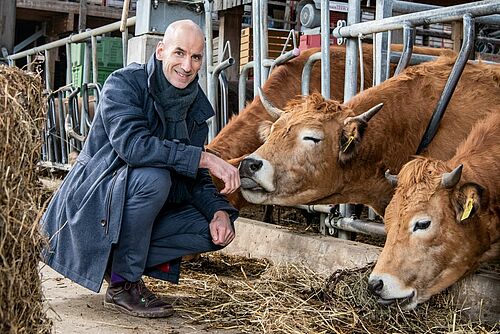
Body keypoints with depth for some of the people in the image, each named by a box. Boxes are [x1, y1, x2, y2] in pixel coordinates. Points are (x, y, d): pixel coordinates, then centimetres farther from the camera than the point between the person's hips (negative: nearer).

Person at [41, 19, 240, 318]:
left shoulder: (196, 107, 5)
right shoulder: (124, 83, -15)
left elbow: (196, 178, 5)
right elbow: (131, 144, -33)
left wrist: (218, 210, -16)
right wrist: (205, 158, -32)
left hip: (139, 209, 7)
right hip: (92, 205, -6)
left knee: (217, 231, -8)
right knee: (152, 176, -35)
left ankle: (120, 261, -1)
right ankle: (122, 285, -19)